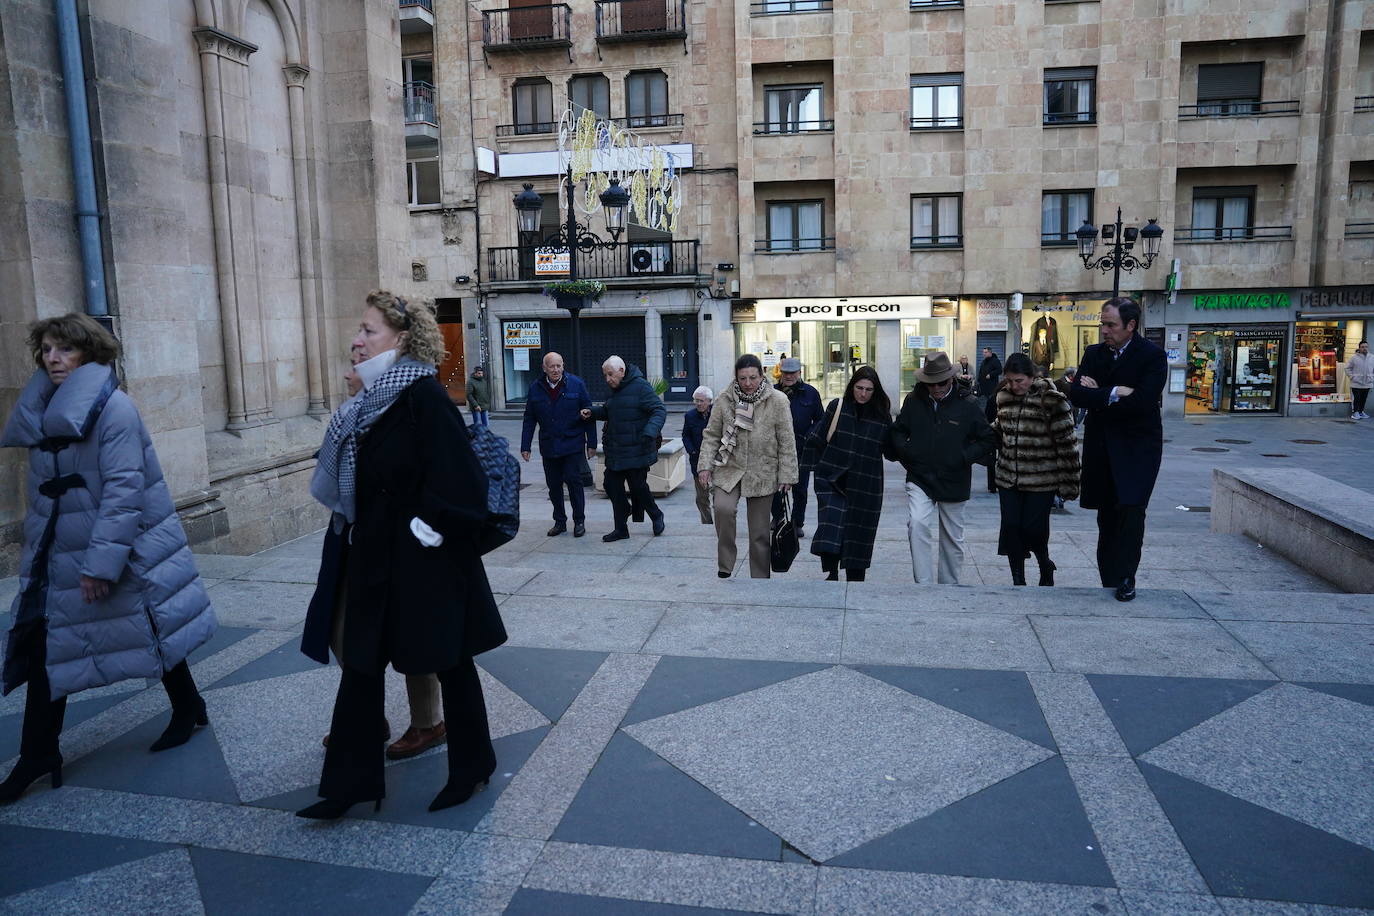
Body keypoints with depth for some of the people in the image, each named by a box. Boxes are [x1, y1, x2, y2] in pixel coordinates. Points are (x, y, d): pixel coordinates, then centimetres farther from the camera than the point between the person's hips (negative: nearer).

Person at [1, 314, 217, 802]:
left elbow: (123, 488, -21)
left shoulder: (112, 407, -16)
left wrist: (101, 561, -23)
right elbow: (42, 489, 15)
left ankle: (188, 708, 31)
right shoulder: (41, 410, 8)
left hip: (121, 551, -7)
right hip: (57, 555, 7)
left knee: (150, 632, 8)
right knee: (43, 646, 5)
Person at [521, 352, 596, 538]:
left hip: (573, 445, -3)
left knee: (573, 481, -4)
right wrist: (525, 446, 4)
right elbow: (529, 420, 8)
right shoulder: (536, 389, 4)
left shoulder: (576, 384, -3)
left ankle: (579, 521, 10)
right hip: (548, 447, 3)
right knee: (554, 485, 8)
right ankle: (559, 521, 21)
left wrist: (592, 443, -3)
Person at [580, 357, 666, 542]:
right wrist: (592, 412, 9)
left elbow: (659, 410, -16)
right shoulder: (615, 389, 14)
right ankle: (621, 529, 17)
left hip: (637, 451, -8)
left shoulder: (640, 386, -12)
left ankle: (656, 516, 25)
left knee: (638, 487, -3)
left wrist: (650, 431, -31)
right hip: (615, 452, 8)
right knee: (613, 487, 6)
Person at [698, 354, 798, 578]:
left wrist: (787, 475, -5)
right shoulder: (725, 399, 0)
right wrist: (705, 465, -5)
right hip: (729, 469, 0)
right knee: (723, 508, -28)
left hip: (762, 474, 0)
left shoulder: (777, 401, -5)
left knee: (760, 533, 7)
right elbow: (711, 434, 5)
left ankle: (760, 579, 23)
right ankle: (724, 565, -11)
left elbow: (787, 442, -2)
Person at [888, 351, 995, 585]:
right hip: (919, 478, 0)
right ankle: (923, 583, -16)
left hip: (953, 482, 0)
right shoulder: (913, 401, 0)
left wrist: (964, 457, -9)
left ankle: (949, 586, 29)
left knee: (953, 538, 11)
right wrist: (905, 451, -4)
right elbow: (898, 431, 14)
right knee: (917, 524, -23)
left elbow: (988, 440, 2)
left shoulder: (967, 405, -4)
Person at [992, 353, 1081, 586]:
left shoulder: (1051, 400, -11)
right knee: (1011, 528, 2)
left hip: (1041, 479, -5)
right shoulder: (1004, 397, 6)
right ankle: (1018, 580, 16)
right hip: (1009, 477, 5)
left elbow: (1066, 442, -11)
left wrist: (1068, 482, -12)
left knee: (1033, 529, -2)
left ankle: (1046, 566, 28)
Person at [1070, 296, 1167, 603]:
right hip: (1101, 447, 5)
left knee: (1131, 510, -13)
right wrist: (1114, 394, -17)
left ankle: (1125, 578, -4)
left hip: (1138, 448, -4)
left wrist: (1098, 396, -11)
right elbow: (1076, 394, -5)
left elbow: (1144, 401, -20)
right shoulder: (1094, 353, 8)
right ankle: (1109, 581, 16)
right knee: (1107, 516, 8)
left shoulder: (1152, 356, -7)